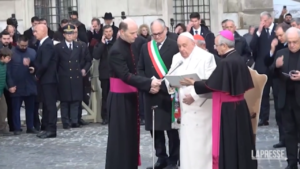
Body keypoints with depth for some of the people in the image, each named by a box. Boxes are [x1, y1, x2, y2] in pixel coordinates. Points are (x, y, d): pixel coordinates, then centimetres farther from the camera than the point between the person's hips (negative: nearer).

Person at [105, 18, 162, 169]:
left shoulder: (131, 46, 8)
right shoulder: (116, 51, -20)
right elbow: (126, 76, -29)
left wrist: (149, 85, -4)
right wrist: (149, 83, -33)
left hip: (130, 96, 9)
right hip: (120, 99, -9)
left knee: (131, 134, 15)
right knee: (120, 136, -3)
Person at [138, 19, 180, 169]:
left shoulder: (174, 46, -4)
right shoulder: (146, 47, 12)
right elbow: (140, 69, 13)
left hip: (168, 92, -5)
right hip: (151, 93, 5)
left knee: (171, 127, 3)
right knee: (154, 127, 9)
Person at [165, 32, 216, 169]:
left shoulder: (206, 57, -6)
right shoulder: (176, 58, 12)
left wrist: (194, 95, -21)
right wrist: (170, 83, -15)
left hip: (202, 107, -5)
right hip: (186, 107, 5)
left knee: (201, 144, -3)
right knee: (187, 144, 6)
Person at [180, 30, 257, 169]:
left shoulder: (225, 63, -20)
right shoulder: (239, 59, 7)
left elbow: (211, 85, -18)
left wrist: (193, 83, -6)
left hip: (227, 109, -9)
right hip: (239, 106, 9)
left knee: (227, 144, 0)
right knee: (239, 140, 15)